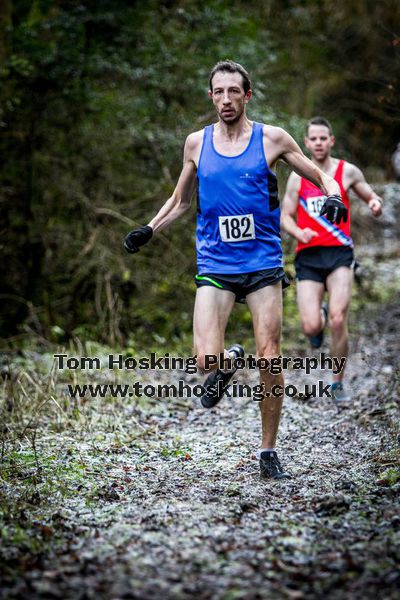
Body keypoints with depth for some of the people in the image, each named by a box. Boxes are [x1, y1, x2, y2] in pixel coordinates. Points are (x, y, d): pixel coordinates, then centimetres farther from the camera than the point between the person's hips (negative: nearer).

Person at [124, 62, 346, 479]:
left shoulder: (271, 139, 2)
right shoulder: (197, 143, 7)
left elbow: (320, 178, 10)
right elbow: (180, 200, 21)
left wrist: (334, 197, -11)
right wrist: (148, 231, 9)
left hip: (263, 263, -1)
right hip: (215, 265, 1)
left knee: (270, 359, -3)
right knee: (206, 360, -15)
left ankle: (268, 451, 14)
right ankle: (229, 363, 23)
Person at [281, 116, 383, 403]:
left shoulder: (348, 171, 5)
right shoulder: (297, 177, 9)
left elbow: (371, 197, 17)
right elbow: (286, 216, 12)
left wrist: (376, 204, -8)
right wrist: (299, 233, -10)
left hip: (340, 253, -1)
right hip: (308, 256, 1)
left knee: (338, 321, -16)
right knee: (311, 327, -10)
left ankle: (338, 383, 4)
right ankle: (320, 315, 30)